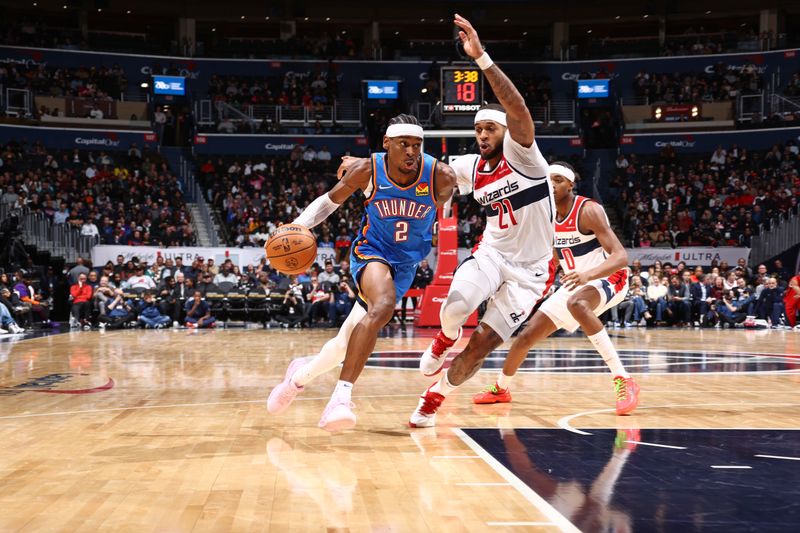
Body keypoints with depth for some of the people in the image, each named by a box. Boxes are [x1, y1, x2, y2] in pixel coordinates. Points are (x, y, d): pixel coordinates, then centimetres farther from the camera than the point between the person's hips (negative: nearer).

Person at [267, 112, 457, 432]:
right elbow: (331, 200, -1)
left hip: (406, 265, 3)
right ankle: (340, 399, -39)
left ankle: (301, 374, 40)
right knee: (383, 307, -36)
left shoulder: (439, 176, -18)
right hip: (372, 251, -3)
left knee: (349, 340, 9)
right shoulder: (367, 171, -16)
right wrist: (298, 225, -13)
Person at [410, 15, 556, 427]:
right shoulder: (470, 167, 3)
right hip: (491, 253, 3)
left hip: (529, 269, -3)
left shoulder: (521, 154, -13)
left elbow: (518, 110, -31)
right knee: (455, 308, -28)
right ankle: (444, 340, 9)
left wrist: (482, 58, -41)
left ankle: (436, 395, 18)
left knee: (482, 344, -8)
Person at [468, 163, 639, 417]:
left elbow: (621, 256, -31)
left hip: (608, 277, -7)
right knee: (528, 335, 6)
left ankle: (623, 380, -39)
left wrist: (588, 274, -48)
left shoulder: (588, 211, -22)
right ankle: (500, 389, 33)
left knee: (576, 304, -41)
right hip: (575, 283, 7)